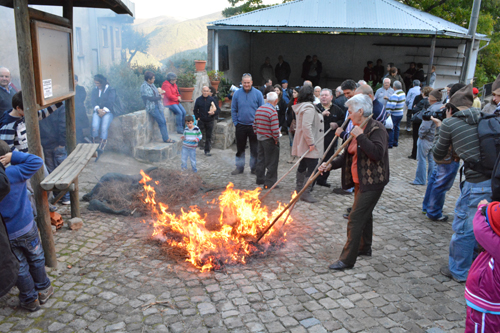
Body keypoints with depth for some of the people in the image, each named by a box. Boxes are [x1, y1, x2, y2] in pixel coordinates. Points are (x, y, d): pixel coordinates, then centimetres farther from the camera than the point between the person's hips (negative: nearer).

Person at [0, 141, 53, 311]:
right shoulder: (14, 173, -20)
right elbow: (36, 161, -15)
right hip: (26, 228, -1)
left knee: (20, 268, 17)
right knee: (36, 260, 22)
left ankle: (30, 300, 31)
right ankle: (43, 291, 37)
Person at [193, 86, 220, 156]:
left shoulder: (212, 99, -2)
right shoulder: (198, 100, 3)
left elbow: (218, 109, 0)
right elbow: (195, 110, 13)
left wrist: (214, 113, -19)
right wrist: (197, 117, 1)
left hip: (210, 121, -1)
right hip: (201, 121, 1)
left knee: (209, 136, 3)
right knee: (201, 136, 2)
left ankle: (207, 151, 10)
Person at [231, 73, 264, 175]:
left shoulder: (258, 93, -3)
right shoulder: (237, 94, 1)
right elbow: (233, 110, 7)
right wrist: (235, 122, -1)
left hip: (254, 126, -1)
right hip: (240, 126, 2)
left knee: (255, 149, 6)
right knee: (240, 148, 10)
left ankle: (254, 168, 20)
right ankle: (239, 167, 23)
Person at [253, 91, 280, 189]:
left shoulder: (258, 109, 6)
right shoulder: (273, 112, -19)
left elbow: (255, 125, 13)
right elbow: (275, 129, -22)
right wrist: (276, 139, -9)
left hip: (260, 138, 8)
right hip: (269, 140, -8)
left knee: (261, 159, 18)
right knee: (271, 161, 2)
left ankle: (260, 179, 30)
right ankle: (269, 183, 6)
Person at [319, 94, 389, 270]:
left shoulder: (376, 129, -17)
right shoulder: (358, 129, 11)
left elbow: (377, 153, -31)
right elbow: (347, 155, 13)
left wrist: (360, 137, -28)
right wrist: (331, 165, 0)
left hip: (372, 182, -9)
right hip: (360, 181, 9)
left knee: (356, 218, -9)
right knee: (364, 214, 22)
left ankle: (347, 259, -1)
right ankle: (365, 248, 40)